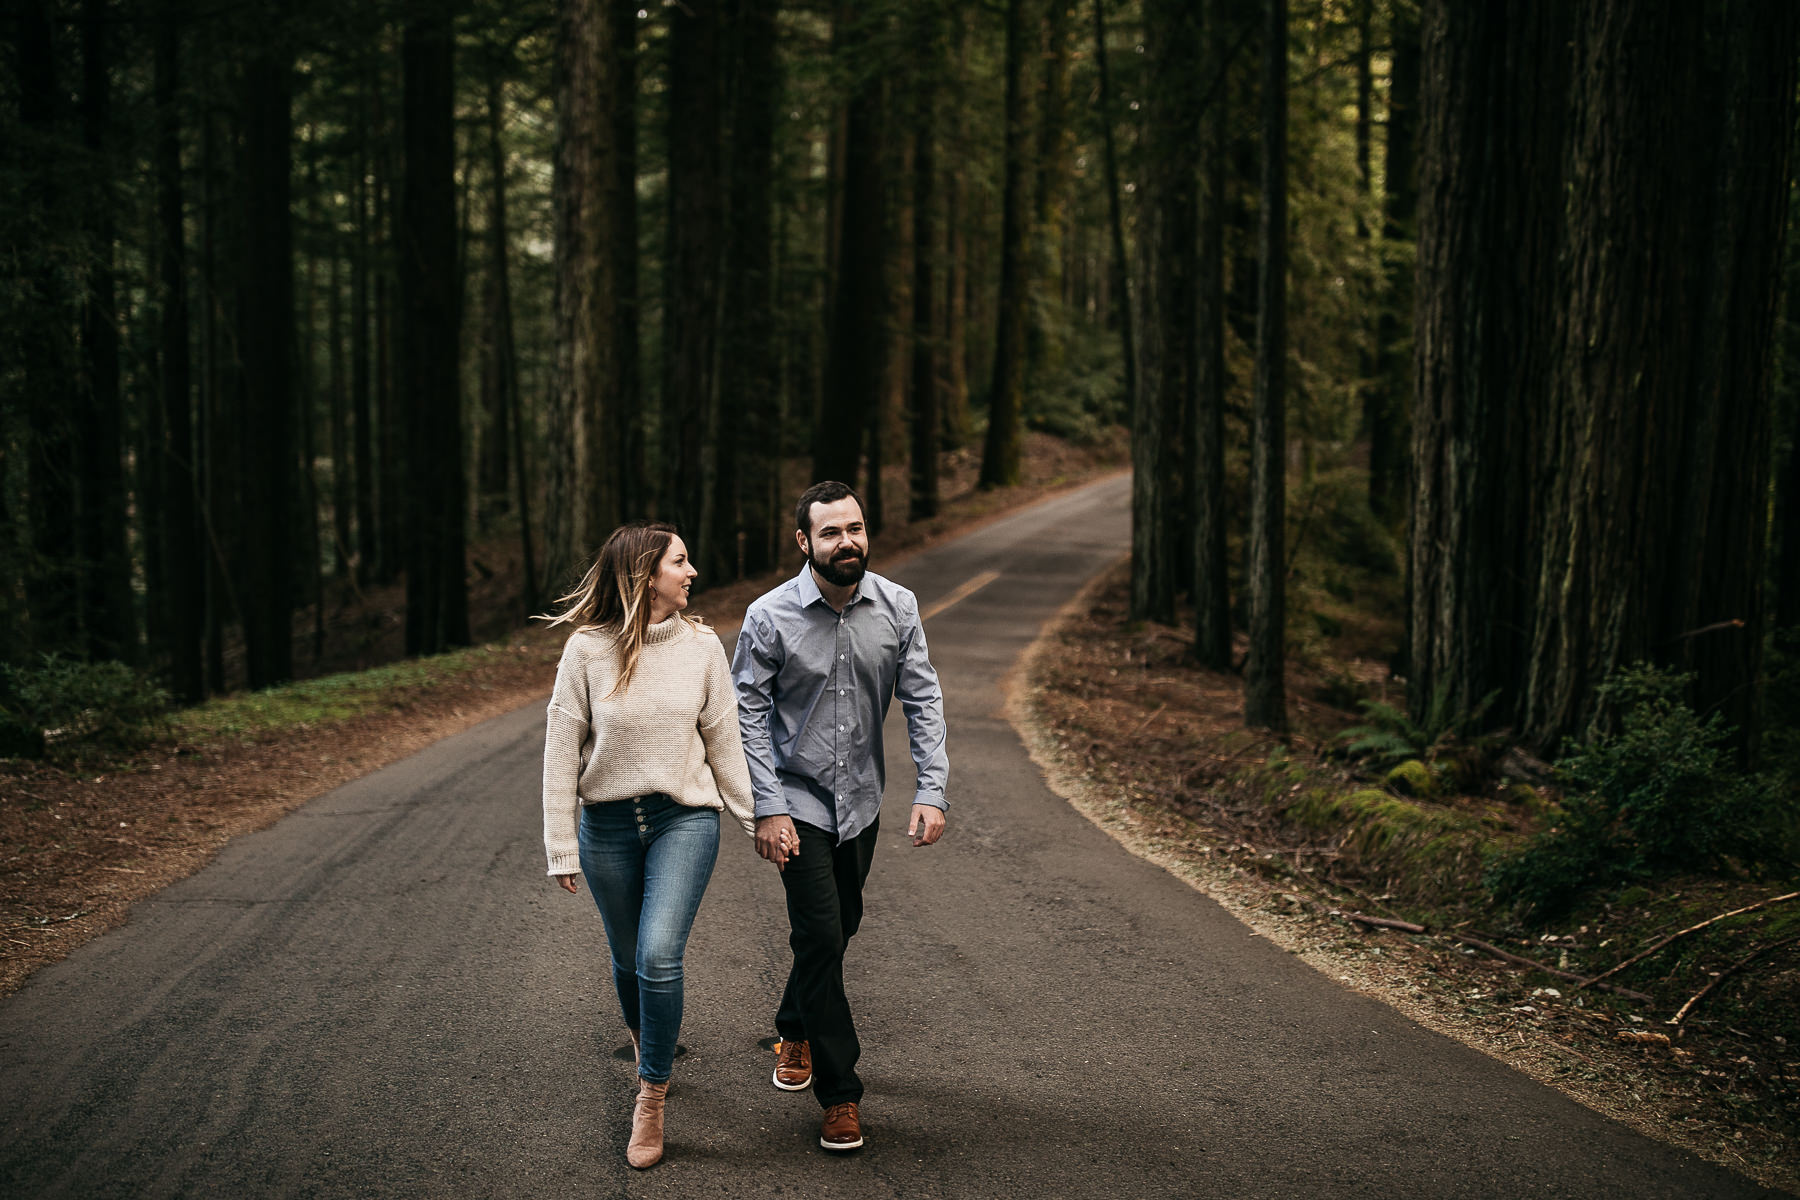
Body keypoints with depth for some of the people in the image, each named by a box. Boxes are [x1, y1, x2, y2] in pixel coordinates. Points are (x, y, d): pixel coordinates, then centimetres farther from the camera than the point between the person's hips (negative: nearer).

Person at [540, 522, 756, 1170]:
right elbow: (561, 750, -3)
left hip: (685, 818, 0)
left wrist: (757, 819, 5)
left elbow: (724, 741, 5)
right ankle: (648, 1047, 44)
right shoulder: (588, 649, -7)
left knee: (659, 957, -15)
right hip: (608, 823, 1)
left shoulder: (701, 646, -2)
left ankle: (651, 1094, 1)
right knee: (628, 960, 14)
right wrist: (561, 847, -4)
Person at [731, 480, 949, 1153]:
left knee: (839, 927, 17)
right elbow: (748, 714, -11)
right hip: (799, 799, -4)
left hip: (861, 798, 4)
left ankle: (795, 1031, 44)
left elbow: (922, 700, -5)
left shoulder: (897, 608, -7)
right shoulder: (770, 617, -15)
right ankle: (839, 1093, 1)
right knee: (820, 935, -9)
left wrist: (932, 791, -14)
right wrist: (768, 809, -16)